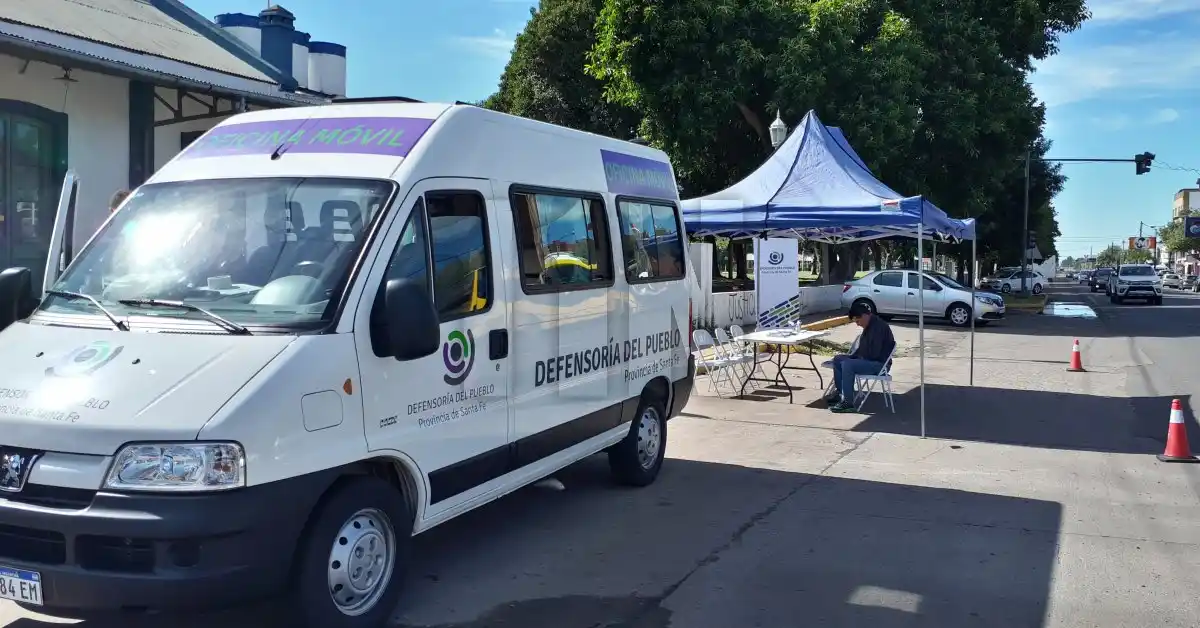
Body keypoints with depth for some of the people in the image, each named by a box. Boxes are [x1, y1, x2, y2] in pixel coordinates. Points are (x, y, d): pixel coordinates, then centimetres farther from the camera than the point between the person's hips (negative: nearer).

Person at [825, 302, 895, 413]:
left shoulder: (878, 326, -20)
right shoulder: (869, 326, 12)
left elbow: (874, 353, -25)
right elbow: (862, 348, 22)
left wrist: (861, 357, -9)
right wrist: (852, 356, 7)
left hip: (879, 363, -11)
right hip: (867, 360, 11)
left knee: (847, 365, -29)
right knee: (837, 359, 10)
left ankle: (848, 403, -29)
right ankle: (839, 392, 13)